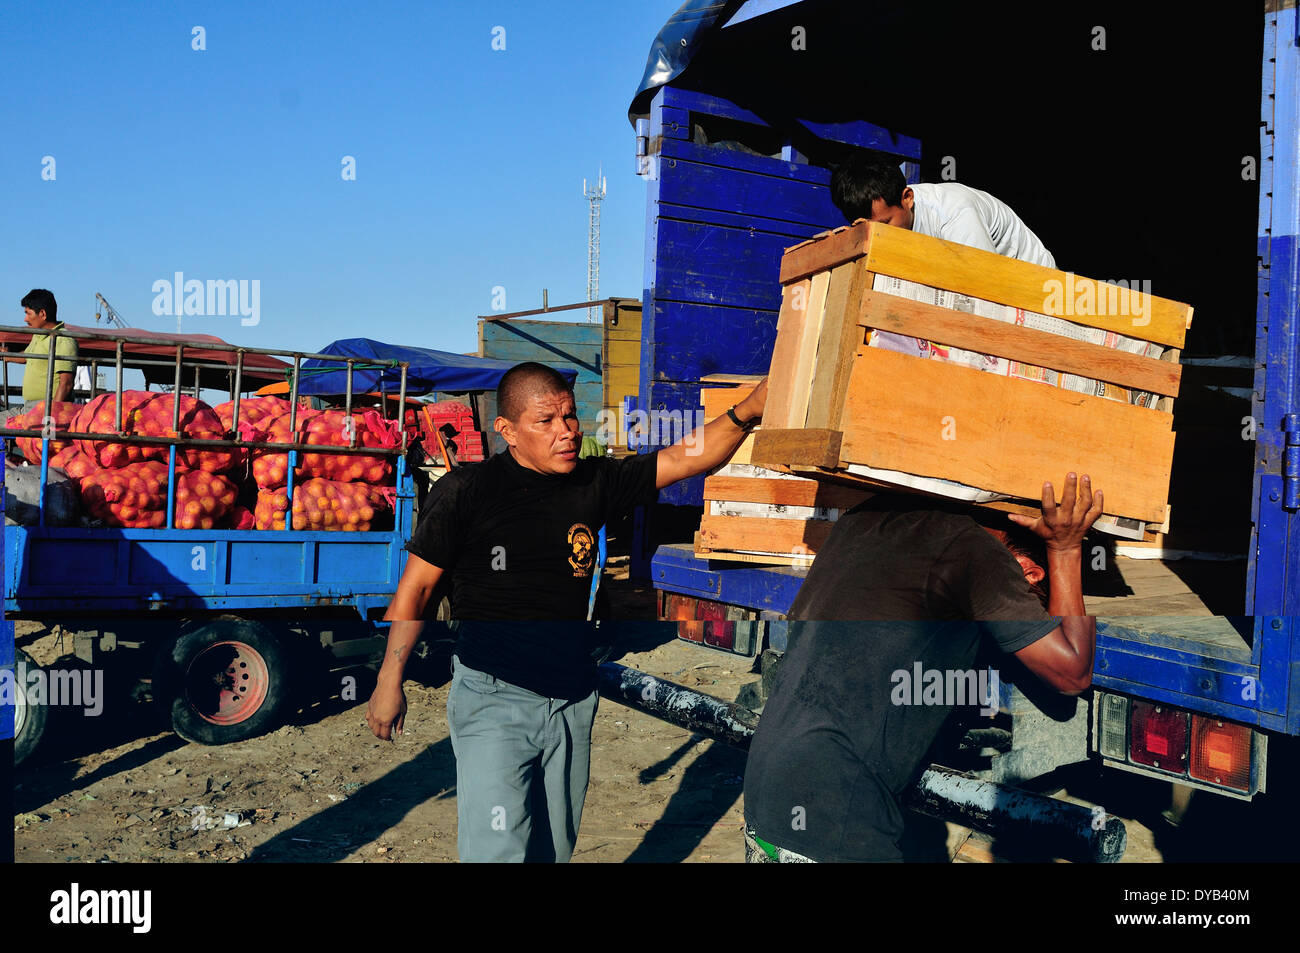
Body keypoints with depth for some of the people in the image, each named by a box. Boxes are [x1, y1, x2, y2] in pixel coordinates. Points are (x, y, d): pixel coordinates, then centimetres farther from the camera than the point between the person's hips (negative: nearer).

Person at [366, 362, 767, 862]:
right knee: (498, 852, -10)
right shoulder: (466, 491, -8)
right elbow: (415, 587, -2)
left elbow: (684, 458, -2)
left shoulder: (594, 482, 2)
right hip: (493, 698, -4)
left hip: (573, 702, 5)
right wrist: (389, 685, 1)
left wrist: (747, 409, -19)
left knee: (555, 847, 14)